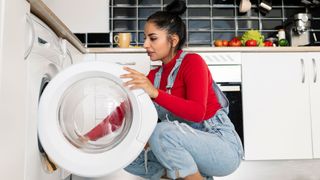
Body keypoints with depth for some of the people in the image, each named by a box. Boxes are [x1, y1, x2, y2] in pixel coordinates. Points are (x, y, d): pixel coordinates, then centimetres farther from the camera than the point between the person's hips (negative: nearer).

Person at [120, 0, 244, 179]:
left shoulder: (192, 61, -13)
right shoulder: (154, 76, 5)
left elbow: (197, 112, -28)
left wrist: (155, 93, -37)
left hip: (224, 147, -7)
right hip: (189, 148, 7)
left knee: (163, 131, -33)